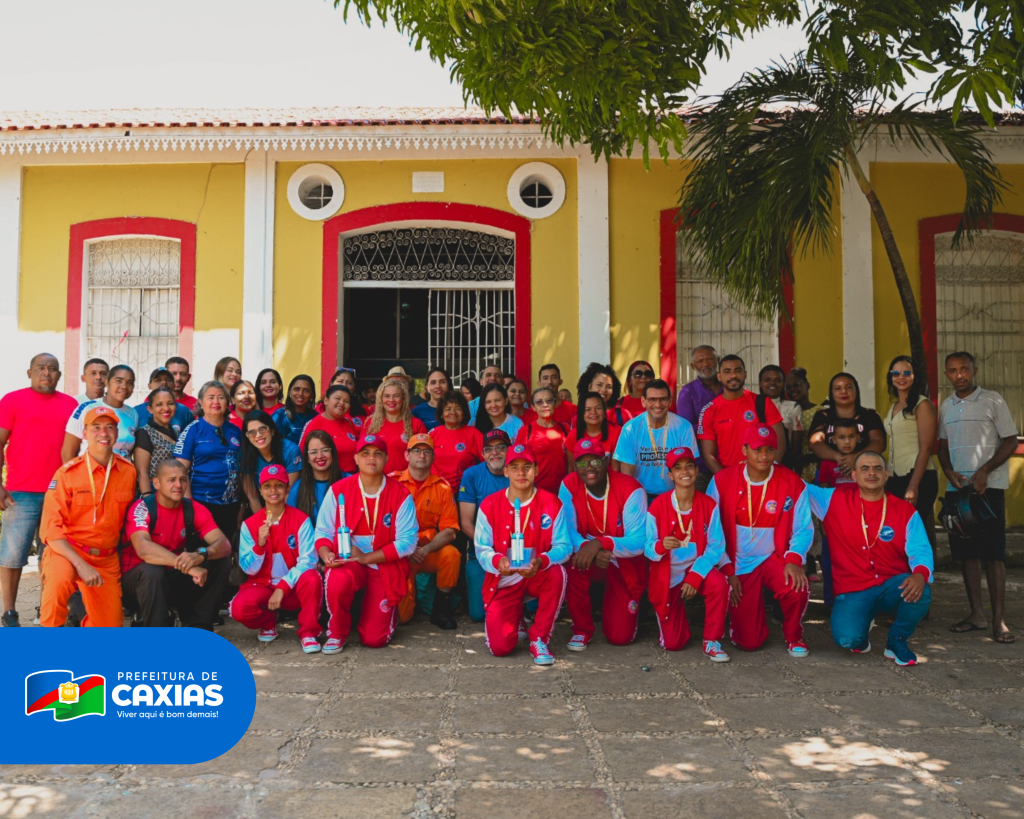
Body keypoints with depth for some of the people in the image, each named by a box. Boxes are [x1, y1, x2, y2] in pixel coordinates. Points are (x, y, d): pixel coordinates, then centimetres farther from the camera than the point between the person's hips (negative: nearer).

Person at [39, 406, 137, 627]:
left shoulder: (128, 471, -2)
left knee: (109, 625, 5)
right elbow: (51, 529, -16)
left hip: (107, 558, 4)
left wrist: (123, 560, 9)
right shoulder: (67, 473, -13)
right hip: (67, 550, -4)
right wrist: (81, 565, -26)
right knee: (60, 579, -37)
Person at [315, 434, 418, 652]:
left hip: (385, 567, 0)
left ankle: (387, 608, 28)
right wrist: (326, 554, -21)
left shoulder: (400, 495, -6)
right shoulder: (339, 490, -2)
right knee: (337, 581, -37)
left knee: (374, 639, -9)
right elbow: (323, 530, 2)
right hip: (347, 562, 1)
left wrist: (366, 557, -16)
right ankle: (336, 633, -6)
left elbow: (408, 541, -9)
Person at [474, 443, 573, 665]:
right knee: (499, 647, -18)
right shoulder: (489, 505, -6)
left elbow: (564, 545, -12)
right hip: (504, 581, 0)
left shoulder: (551, 503, -7)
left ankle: (538, 640, -15)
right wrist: (497, 561, -30)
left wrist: (541, 561, -34)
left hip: (538, 576, 0)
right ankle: (515, 618, 23)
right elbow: (481, 548, -7)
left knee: (557, 572, -37)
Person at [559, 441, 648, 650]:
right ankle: (583, 629, -8)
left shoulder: (630, 489, -21)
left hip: (625, 566, -2)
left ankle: (630, 604, 29)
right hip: (589, 557, 2)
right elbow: (568, 532, -16)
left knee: (620, 637, -9)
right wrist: (589, 548, -38)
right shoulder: (569, 485, -13)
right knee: (572, 562, -34)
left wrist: (599, 543, -40)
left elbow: (639, 542, -24)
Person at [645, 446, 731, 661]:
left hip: (697, 569, 1)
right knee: (673, 644, -3)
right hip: (666, 576, -1)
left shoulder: (709, 505, -7)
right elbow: (647, 547, -14)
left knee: (719, 583, -34)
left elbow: (716, 546, -12)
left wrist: (695, 576, -23)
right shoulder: (658, 506, -12)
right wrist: (660, 546, -38)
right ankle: (675, 613, 34)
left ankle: (712, 643, -13)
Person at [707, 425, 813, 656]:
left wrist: (794, 560, -21)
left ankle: (793, 636, 1)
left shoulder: (792, 482, -6)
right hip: (738, 565, -1)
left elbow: (803, 529, -3)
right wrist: (727, 570, -9)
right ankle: (739, 618, 33)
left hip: (774, 558, 1)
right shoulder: (722, 480, -8)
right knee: (749, 641, -7)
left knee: (797, 587, -34)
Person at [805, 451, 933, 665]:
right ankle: (861, 635, 16)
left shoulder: (906, 511, 1)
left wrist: (921, 574, -28)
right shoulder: (834, 500, 0)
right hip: (852, 591, -1)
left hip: (892, 587, 2)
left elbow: (921, 550, -7)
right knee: (847, 639, -28)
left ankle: (896, 641, 0)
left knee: (919, 592, -33)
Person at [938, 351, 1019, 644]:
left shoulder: (992, 400, -2)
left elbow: (1011, 441, -4)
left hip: (988, 486, -5)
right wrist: (949, 472, -2)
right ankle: (976, 613, 13)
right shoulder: (946, 406, 11)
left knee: (993, 552, -6)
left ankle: (998, 620, -2)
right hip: (957, 486, 5)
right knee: (966, 551, 6)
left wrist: (984, 471, -15)